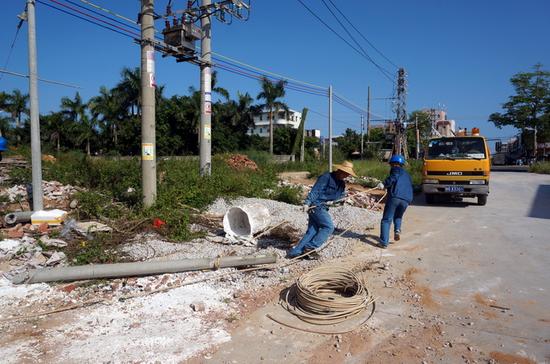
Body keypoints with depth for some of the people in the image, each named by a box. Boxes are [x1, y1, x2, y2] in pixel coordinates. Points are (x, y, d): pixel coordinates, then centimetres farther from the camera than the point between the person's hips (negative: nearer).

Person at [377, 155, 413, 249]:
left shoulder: (396, 169, 12)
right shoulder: (407, 175, 32)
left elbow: (394, 177, -10)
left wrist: (384, 184, -17)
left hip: (394, 197, -6)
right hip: (406, 200, 6)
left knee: (386, 220, 0)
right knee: (398, 217, 29)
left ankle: (384, 242, -7)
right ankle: (397, 229, -1)